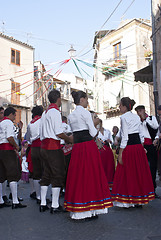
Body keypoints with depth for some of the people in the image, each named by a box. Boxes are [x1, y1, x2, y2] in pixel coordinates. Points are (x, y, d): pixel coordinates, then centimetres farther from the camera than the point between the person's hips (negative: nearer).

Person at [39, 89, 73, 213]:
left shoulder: (45, 112, 17)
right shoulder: (55, 112, -11)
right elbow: (59, 133, -16)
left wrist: (66, 137, 21)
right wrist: (69, 139, 0)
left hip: (44, 146, 9)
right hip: (53, 147, -9)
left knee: (46, 175, 14)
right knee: (58, 175, -2)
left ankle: (43, 203, 20)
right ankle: (55, 206, 1)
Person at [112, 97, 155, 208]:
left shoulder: (124, 117, -10)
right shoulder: (137, 117, 12)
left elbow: (125, 137, -14)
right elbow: (141, 135, 13)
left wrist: (120, 153, -12)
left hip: (129, 148, -7)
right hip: (139, 146, 7)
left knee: (127, 173, 2)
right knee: (140, 172, 11)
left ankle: (128, 201, 7)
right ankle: (140, 200, 19)